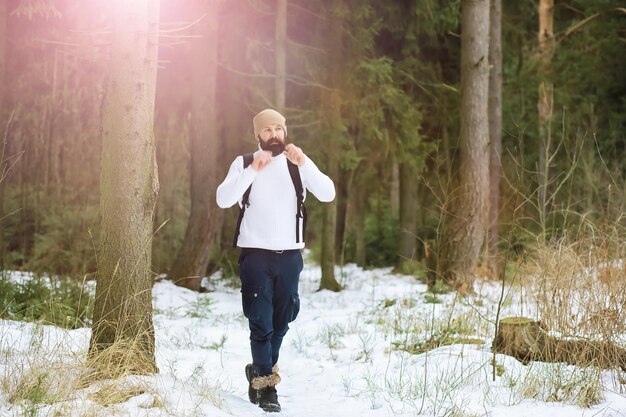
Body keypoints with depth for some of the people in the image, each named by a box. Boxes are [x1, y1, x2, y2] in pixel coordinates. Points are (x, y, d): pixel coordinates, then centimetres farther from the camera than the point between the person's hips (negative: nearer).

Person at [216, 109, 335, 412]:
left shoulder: (298, 164, 5)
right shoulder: (243, 163, 0)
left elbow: (328, 194, -9)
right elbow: (223, 200, -14)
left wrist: (304, 163, -22)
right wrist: (252, 171, -24)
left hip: (289, 254, 3)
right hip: (255, 254, -3)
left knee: (280, 322, 13)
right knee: (261, 322, -5)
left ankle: (259, 373, 33)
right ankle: (266, 384, 3)